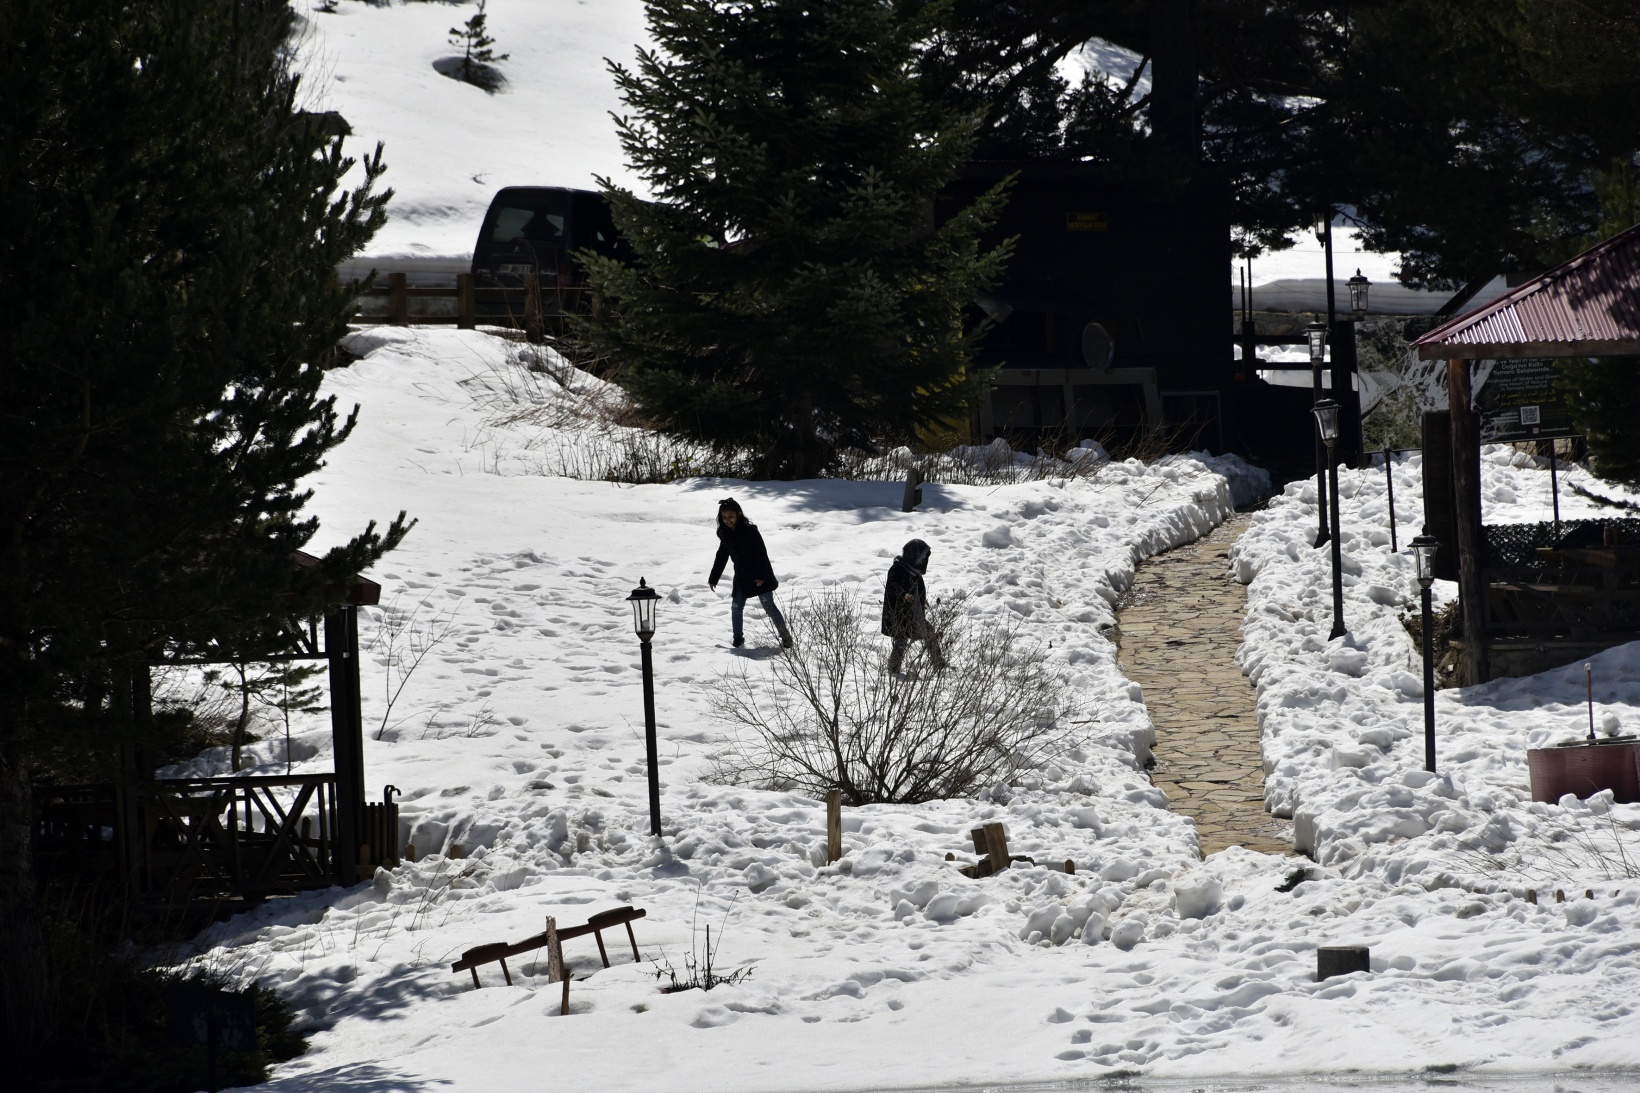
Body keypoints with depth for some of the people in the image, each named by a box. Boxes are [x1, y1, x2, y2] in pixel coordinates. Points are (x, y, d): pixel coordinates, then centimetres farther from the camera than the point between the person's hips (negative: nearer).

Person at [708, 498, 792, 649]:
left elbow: (761, 553, -17)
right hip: (741, 578, 6)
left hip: (759, 577, -6)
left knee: (769, 607, -4)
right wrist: (713, 579, 14)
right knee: (736, 607, 2)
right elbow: (721, 557, 12)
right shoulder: (725, 534, 2)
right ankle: (738, 638, 14)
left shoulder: (750, 530, -17)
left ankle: (786, 636, 5)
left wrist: (761, 575, -22)